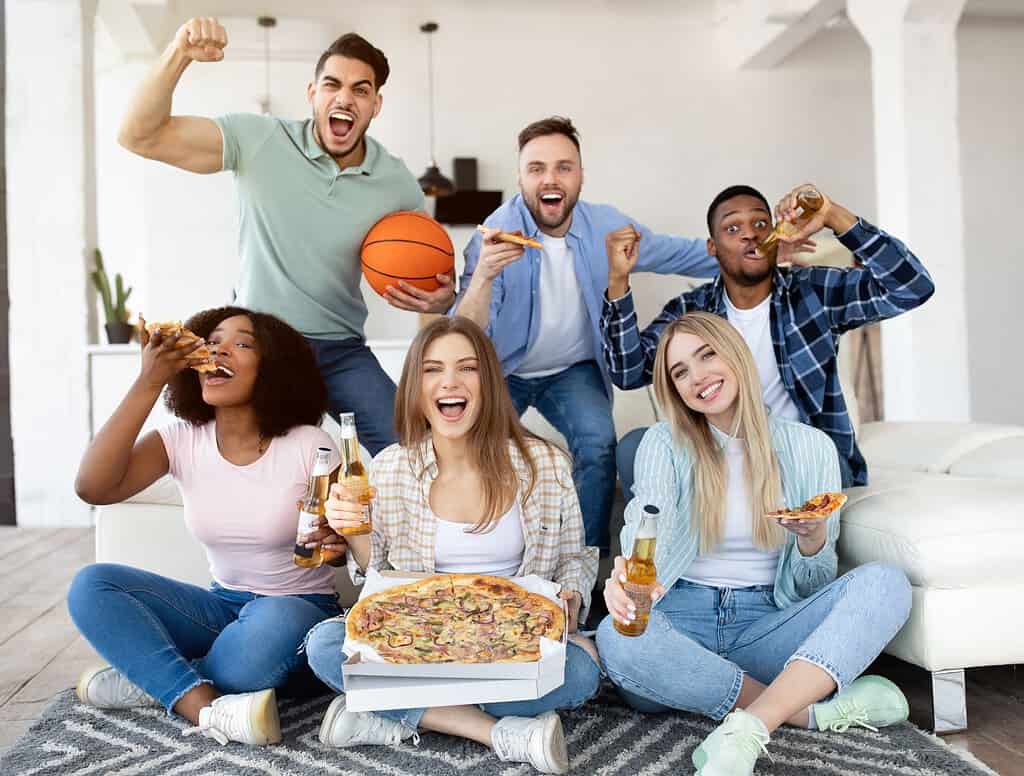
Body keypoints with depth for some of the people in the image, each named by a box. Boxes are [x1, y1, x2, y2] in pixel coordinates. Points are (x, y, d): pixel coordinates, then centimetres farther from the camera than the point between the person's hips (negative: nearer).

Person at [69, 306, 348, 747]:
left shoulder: (307, 446, -13)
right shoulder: (181, 440, -3)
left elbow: (349, 544, -5)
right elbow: (93, 488, -19)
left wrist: (336, 544, -31)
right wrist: (148, 384, -23)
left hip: (299, 610, -4)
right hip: (222, 607, 4)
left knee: (274, 624, -39)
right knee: (92, 585, -15)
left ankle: (152, 681, -12)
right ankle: (208, 709, -29)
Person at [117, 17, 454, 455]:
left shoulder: (397, 184, -2)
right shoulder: (259, 141, -8)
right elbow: (139, 137, -12)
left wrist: (441, 300, -12)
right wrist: (179, 55, -27)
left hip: (341, 352, 2)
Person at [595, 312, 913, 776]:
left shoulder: (810, 447, 6)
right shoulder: (664, 443, 2)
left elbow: (811, 588, 9)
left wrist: (813, 540, -15)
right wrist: (627, 579, -40)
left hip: (764, 626, 2)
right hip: (682, 622, -1)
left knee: (886, 583, -22)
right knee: (616, 638, -34)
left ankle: (744, 733, -35)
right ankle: (816, 710, -21)